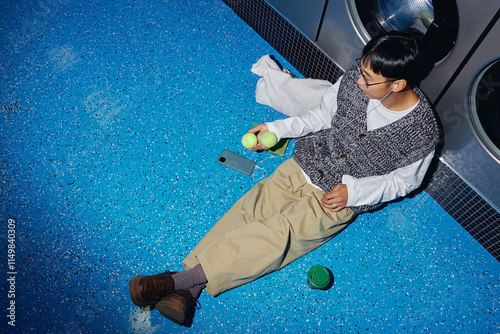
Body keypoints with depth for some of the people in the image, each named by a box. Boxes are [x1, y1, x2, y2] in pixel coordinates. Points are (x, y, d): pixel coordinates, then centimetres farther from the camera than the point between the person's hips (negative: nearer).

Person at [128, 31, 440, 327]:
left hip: (340, 197, -4)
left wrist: (354, 191, -16)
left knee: (277, 233, -22)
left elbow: (405, 180, -4)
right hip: (306, 165, 5)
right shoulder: (357, 76, -10)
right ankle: (188, 291, -18)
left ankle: (177, 281, -21)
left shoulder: (422, 132, -19)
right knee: (253, 209, -15)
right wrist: (277, 129, -4)